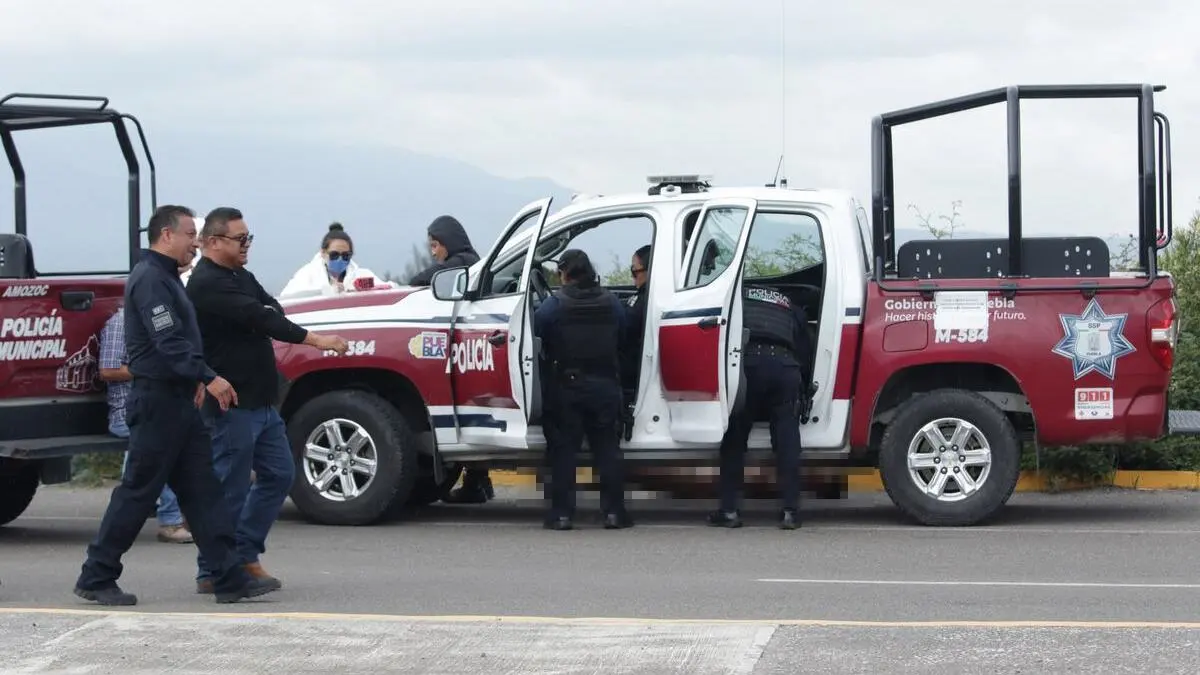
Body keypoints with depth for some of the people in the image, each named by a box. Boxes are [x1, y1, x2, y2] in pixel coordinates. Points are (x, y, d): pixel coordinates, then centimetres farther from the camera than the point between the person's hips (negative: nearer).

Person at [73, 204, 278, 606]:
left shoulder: (166, 278, 18)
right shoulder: (149, 278, -15)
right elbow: (168, 341, -24)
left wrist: (196, 380, 12)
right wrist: (208, 378, -27)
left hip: (179, 401, 10)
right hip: (157, 401, -10)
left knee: (202, 491, 6)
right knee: (138, 492, -4)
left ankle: (231, 579, 6)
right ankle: (96, 578, 5)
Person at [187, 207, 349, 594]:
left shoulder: (242, 278, 17)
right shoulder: (207, 285, -16)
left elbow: (270, 312, 10)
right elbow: (258, 319, -23)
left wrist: (263, 315, -15)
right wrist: (316, 340, -25)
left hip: (261, 401, 10)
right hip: (231, 403, -10)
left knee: (279, 475, 12)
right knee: (230, 487, -6)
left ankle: (245, 555, 18)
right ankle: (212, 572, 2)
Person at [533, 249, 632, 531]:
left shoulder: (553, 305, -9)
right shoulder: (611, 303, 4)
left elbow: (536, 334, -11)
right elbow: (622, 340, 8)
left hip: (565, 387, -3)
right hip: (604, 386, 3)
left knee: (563, 449, 3)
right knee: (607, 447, 8)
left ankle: (562, 512, 0)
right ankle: (613, 511, 6)